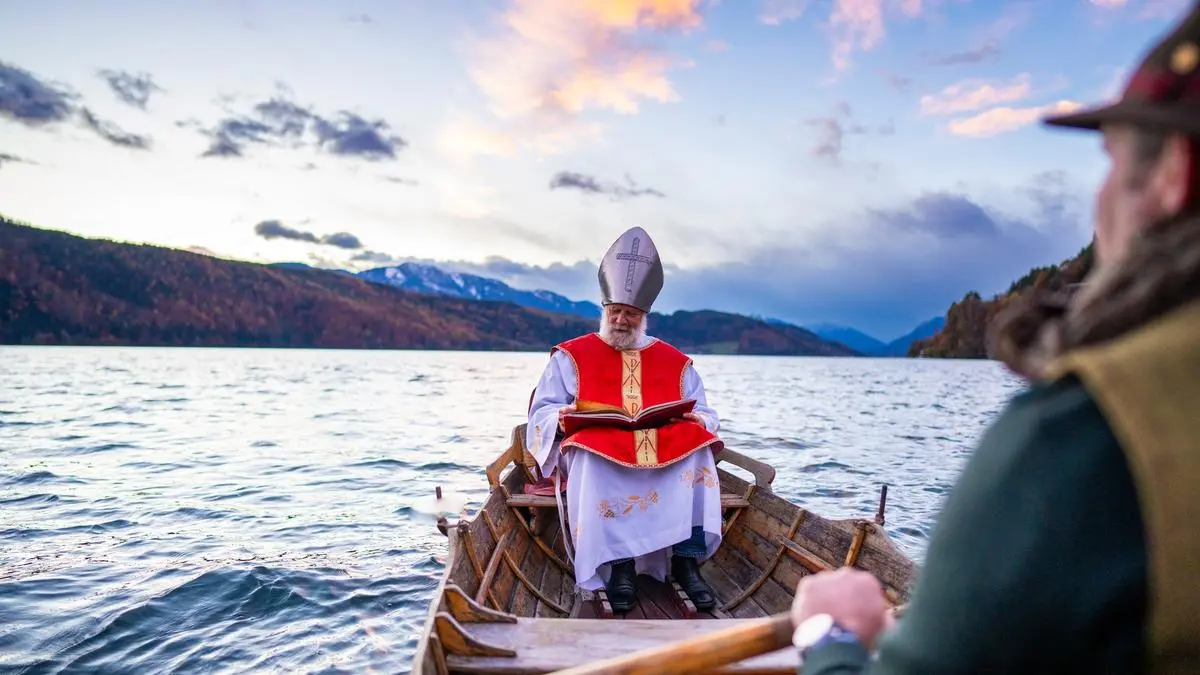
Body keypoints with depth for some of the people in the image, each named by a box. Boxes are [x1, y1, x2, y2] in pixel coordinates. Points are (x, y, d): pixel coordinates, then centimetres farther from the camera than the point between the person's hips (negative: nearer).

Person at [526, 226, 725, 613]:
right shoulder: (571, 356, 14)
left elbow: (705, 416, 17)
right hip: (598, 453, -1)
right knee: (591, 461, -36)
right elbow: (541, 413, 10)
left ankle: (686, 560, -26)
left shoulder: (675, 362, 19)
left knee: (699, 450, -28)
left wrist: (699, 420, -8)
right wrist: (562, 417, -14)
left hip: (667, 454, 2)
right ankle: (618, 564, -30)